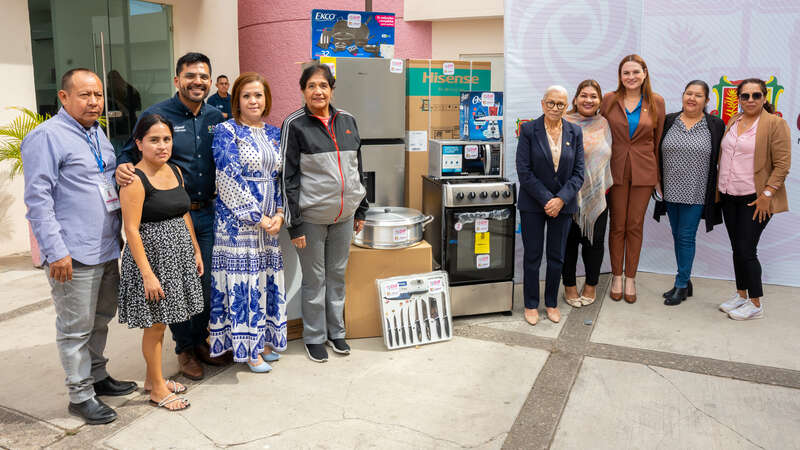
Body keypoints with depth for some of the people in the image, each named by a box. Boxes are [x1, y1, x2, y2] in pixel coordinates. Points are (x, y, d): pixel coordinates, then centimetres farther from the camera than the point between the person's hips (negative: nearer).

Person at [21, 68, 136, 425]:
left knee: (101, 319, 19)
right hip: (74, 255, -8)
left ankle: (97, 376, 35)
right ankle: (80, 395, 16)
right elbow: (38, 198, -16)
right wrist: (56, 250, -19)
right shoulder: (46, 137, -11)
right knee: (76, 328, 3)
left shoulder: (98, 134, 14)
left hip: (107, 249, 8)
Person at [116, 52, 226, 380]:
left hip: (208, 213, 4)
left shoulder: (216, 117, 8)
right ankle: (185, 349, 24)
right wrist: (122, 168, -24)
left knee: (208, 282, 12)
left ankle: (200, 339, 33)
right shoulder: (156, 115, -6)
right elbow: (130, 152, -3)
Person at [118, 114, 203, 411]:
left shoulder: (175, 171, 9)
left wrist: (196, 251, 14)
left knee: (160, 322, 16)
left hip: (178, 253, 7)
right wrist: (147, 273, -20)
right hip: (152, 254, -7)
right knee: (155, 324, 3)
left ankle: (153, 378, 31)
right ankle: (157, 389, 18)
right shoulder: (135, 180, -14)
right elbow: (132, 230, -17)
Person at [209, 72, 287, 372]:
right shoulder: (226, 131, -6)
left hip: (270, 221, 6)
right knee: (242, 278, 0)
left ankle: (264, 339, 27)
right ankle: (247, 348, 14)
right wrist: (258, 217, -15)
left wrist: (280, 213, -3)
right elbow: (228, 179, -14)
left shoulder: (273, 133, 12)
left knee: (266, 277, 12)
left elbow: (280, 177, 11)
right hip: (237, 221, -6)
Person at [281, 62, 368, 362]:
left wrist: (361, 210, 13)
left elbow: (357, 168, 14)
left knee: (338, 275, 15)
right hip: (311, 216, -4)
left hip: (344, 215, 4)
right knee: (314, 279, 7)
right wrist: (293, 223, -12)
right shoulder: (295, 125, -7)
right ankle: (314, 337, 24)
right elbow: (289, 176, -9)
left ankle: (336, 331, 31)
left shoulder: (347, 122, 7)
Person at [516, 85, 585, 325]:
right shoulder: (529, 130, -5)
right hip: (533, 203, -2)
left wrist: (560, 199, -13)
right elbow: (524, 171, -10)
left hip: (563, 204, 2)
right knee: (532, 256, 6)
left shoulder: (575, 132, 3)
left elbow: (578, 172, 0)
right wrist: (546, 199, -15)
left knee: (557, 257, 10)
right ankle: (531, 305, 20)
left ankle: (552, 303, 26)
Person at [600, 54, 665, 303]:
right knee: (617, 225, 6)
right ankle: (616, 277, 19)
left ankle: (631, 278, 19)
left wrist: (659, 174, 5)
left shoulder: (656, 102, 2)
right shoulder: (610, 100, 0)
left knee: (635, 225, 7)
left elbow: (658, 140, 6)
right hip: (616, 169, 0)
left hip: (644, 171, 1)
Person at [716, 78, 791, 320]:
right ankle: (741, 295, 25)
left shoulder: (775, 124, -8)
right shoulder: (733, 122, 11)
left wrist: (766, 195, -17)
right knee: (737, 248, 12)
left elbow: (782, 164, -12)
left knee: (746, 250, -7)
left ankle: (756, 304, 6)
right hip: (729, 197, 6)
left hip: (754, 200, -6)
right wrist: (719, 187, 13)